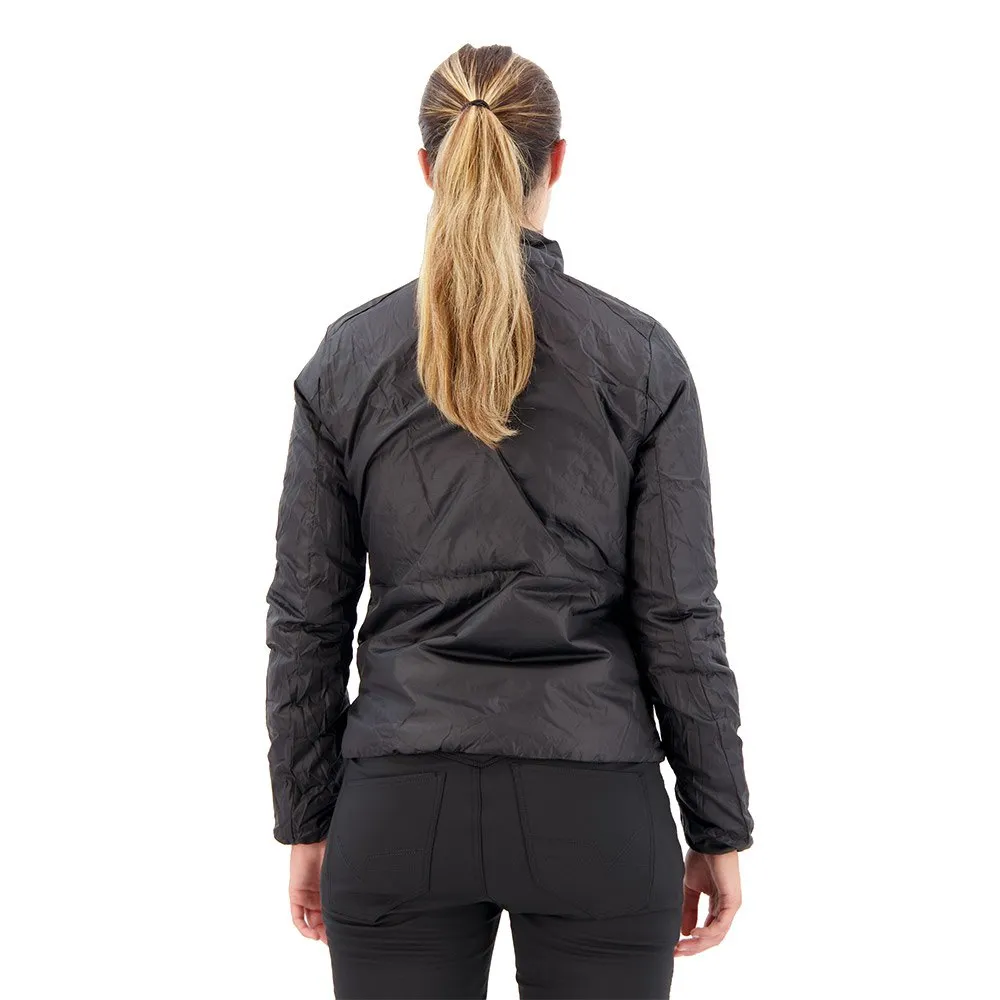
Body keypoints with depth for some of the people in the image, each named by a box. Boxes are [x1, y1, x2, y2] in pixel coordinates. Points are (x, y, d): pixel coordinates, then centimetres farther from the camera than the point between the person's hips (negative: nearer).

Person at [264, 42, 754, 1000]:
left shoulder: (346, 355, 0)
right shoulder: (640, 354, -4)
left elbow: (306, 616, 2)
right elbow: (679, 615, -4)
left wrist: (306, 821, 11)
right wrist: (718, 829, 4)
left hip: (402, 807, 1)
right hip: (593, 807, -1)